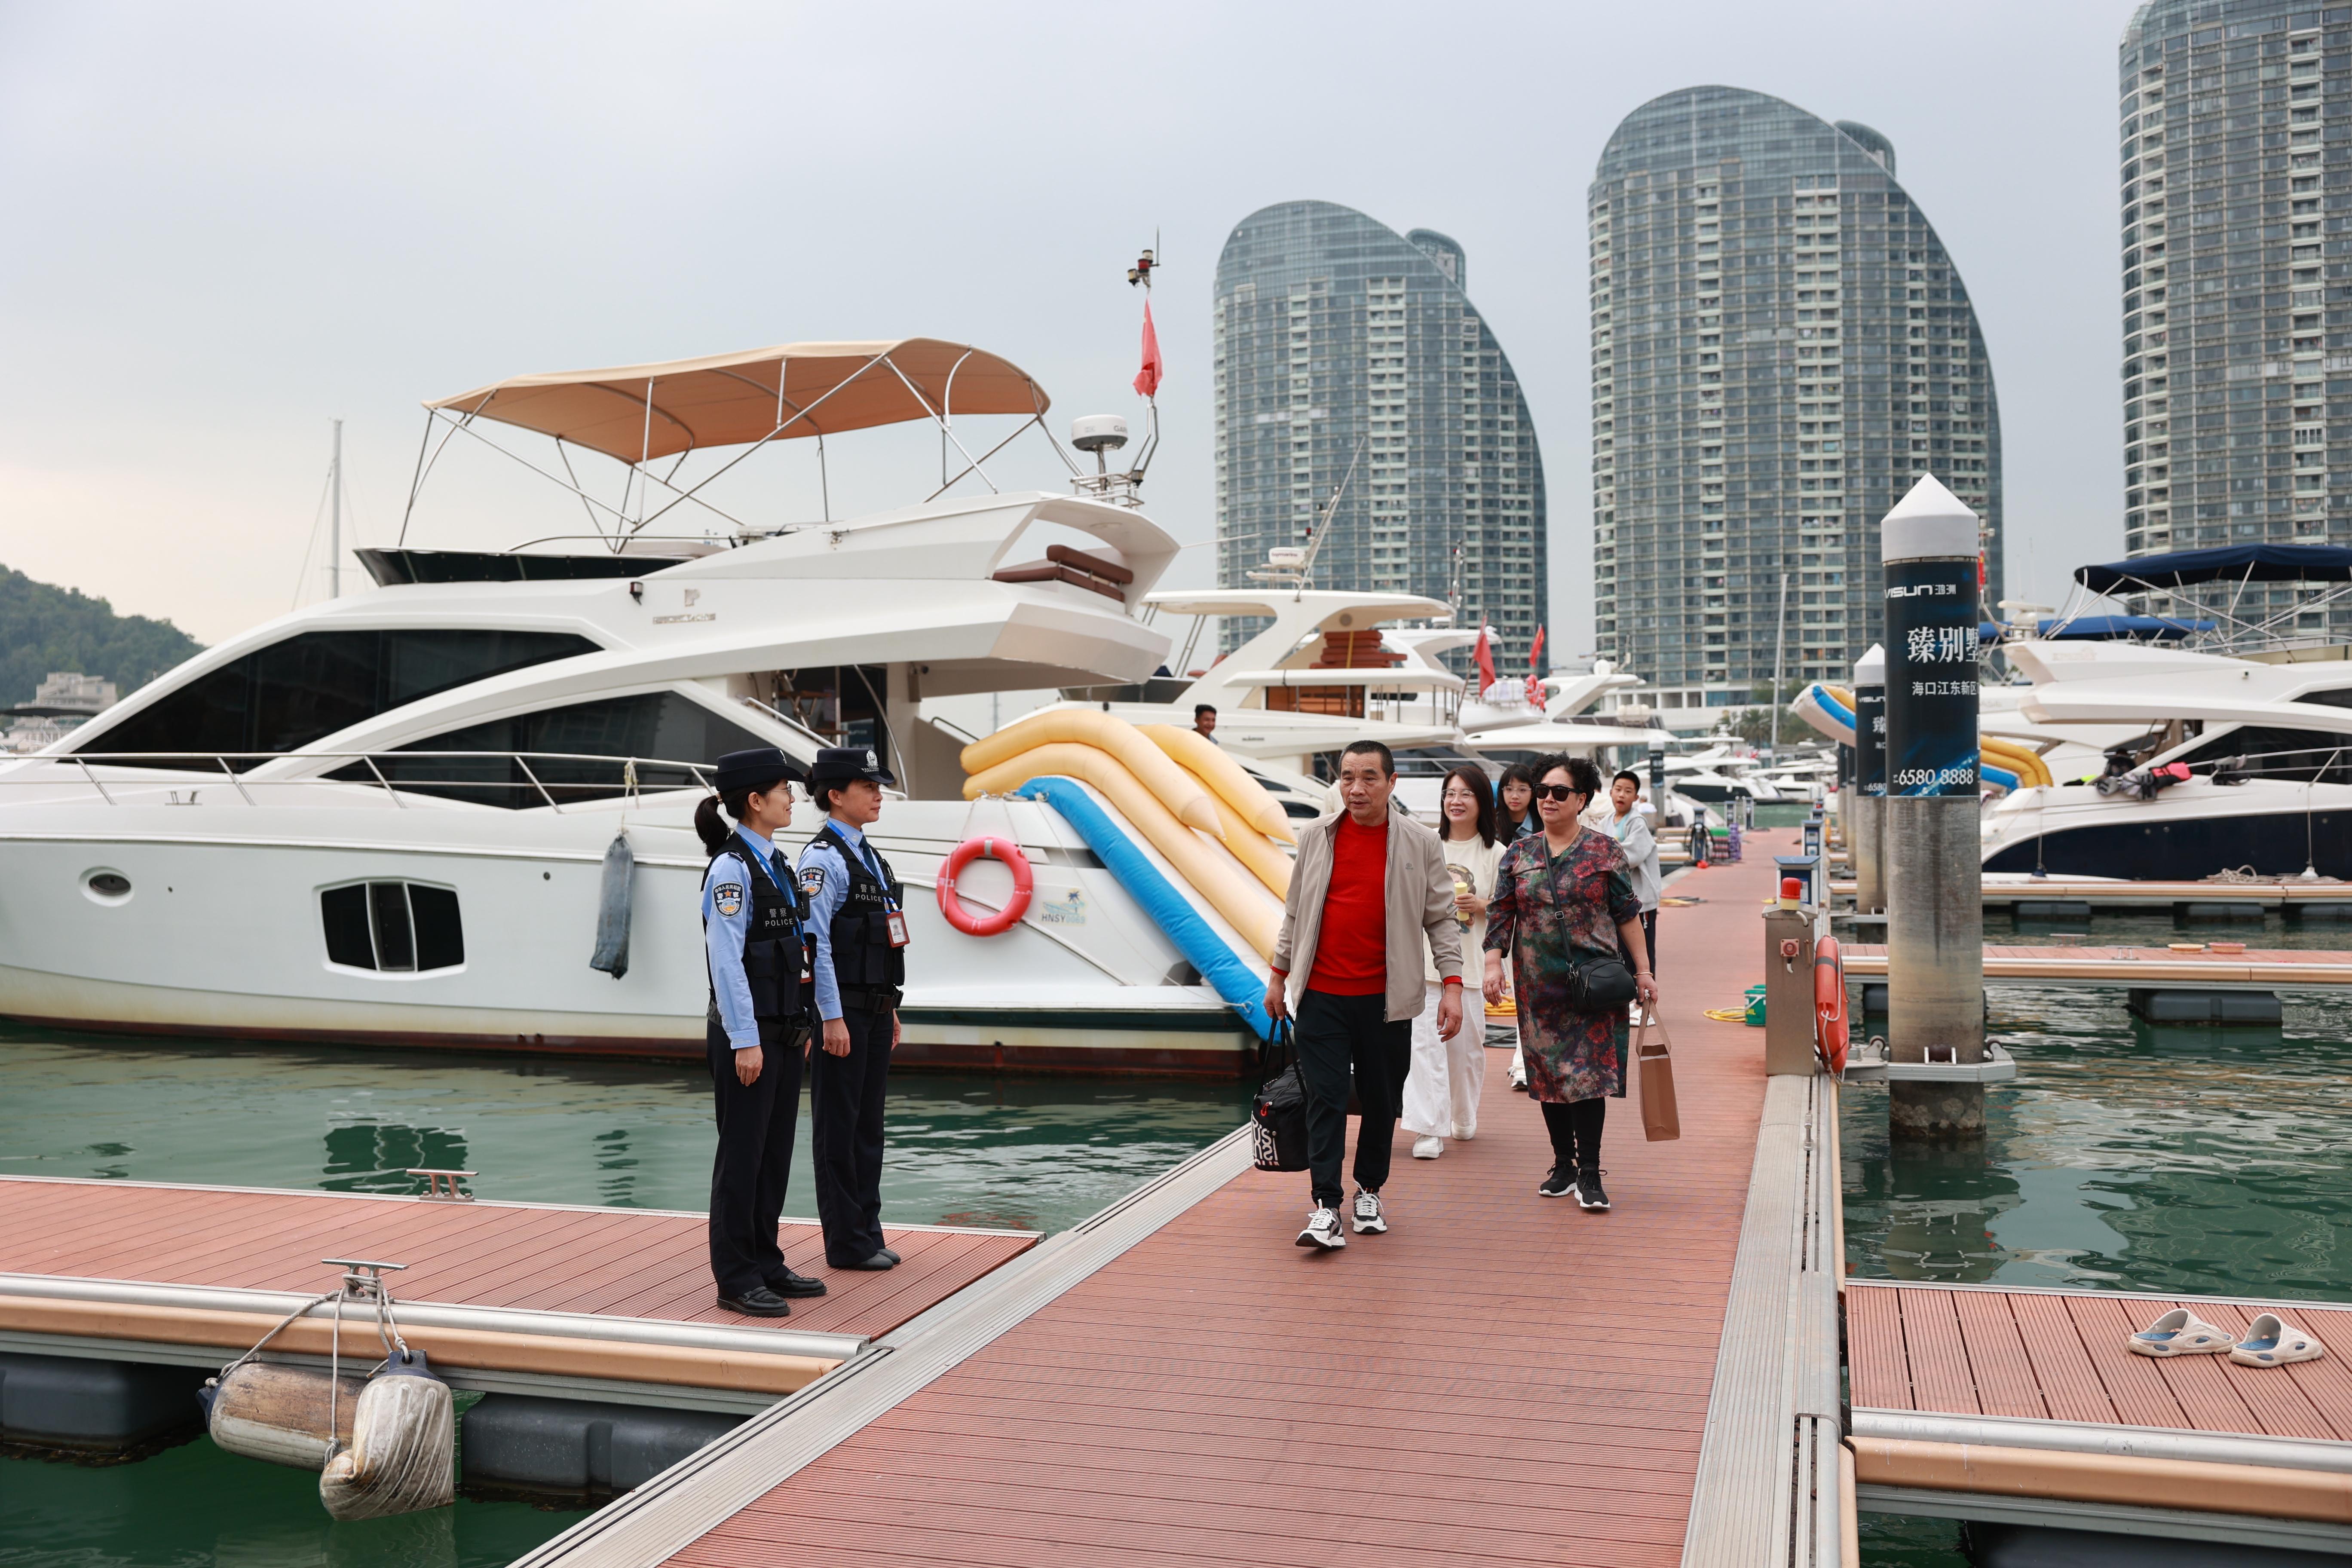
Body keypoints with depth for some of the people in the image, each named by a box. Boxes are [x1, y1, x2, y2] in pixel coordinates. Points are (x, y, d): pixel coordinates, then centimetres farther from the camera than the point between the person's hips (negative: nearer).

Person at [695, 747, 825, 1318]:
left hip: (784, 1028, 9)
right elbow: (727, 960, -18)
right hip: (749, 1031, -9)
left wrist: (801, 1024, 17)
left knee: (776, 1150, 14)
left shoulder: (774, 863, 13)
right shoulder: (731, 868, -14)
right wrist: (745, 1041, -19)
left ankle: (766, 1263, 24)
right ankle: (736, 1279, 8)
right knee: (743, 1154, 0)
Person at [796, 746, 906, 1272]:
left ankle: (867, 1231, 22)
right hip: (842, 1012, -9)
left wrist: (890, 1009, 18)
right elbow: (816, 942, -18)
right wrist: (833, 1018, -20)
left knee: (868, 1124, 13)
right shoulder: (823, 858, -12)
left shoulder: (869, 857, 15)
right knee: (839, 1126, 1)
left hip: (875, 1010, 9)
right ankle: (846, 1243, 8)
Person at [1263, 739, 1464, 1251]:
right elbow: (1296, 911, 13)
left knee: (1381, 1099, 9)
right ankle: (1326, 1208, -3)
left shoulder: (1420, 844, -1)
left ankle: (1369, 1191, 29)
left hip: (1386, 997, 0)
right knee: (1325, 1098, -4)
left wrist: (1452, 984, -5)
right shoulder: (1315, 836, 4)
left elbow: (1440, 919, 3)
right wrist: (1279, 975, 14)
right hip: (1322, 994, 1)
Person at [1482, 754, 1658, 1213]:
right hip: (1538, 983, 3)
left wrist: (1643, 971, 2)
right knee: (1548, 1072, 7)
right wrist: (1493, 963, -6)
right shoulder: (1518, 855, 8)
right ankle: (1563, 1164, 19)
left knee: (1588, 1071, -7)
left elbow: (1628, 915, 4)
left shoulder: (1605, 851, 2)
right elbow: (1501, 913, 7)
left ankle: (1589, 1174, -2)